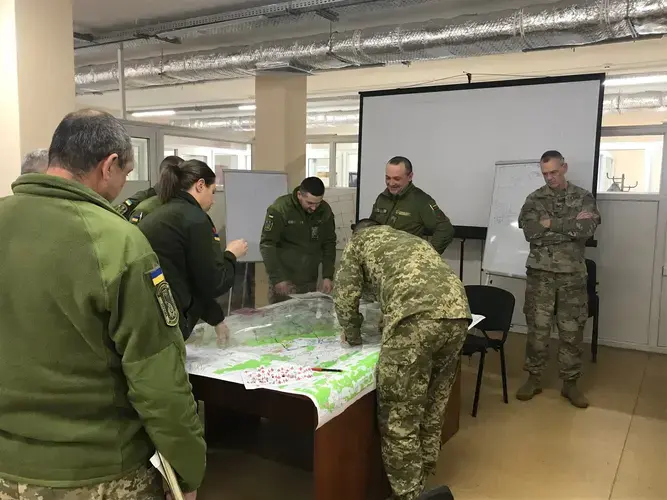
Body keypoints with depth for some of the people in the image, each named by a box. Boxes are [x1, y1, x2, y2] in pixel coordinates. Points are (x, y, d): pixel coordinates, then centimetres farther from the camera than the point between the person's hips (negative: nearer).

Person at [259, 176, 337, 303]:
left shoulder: (325, 210, -1)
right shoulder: (280, 208, -15)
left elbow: (329, 244, 7)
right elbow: (267, 244, -14)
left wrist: (328, 276, -1)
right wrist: (278, 278, -19)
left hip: (310, 281, 4)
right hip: (284, 280, -4)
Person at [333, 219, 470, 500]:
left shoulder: (359, 240, 24)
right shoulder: (408, 238, 40)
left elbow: (345, 297, 19)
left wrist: (353, 337, 34)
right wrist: (389, 321, 56)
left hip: (417, 314, -7)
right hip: (458, 311, 7)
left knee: (399, 418, 3)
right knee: (432, 409, 21)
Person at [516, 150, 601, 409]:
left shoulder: (583, 197, 3)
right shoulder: (534, 199, 4)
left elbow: (588, 229, -14)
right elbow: (530, 232, -12)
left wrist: (551, 224, -13)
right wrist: (570, 225, -13)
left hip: (572, 274, 0)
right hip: (540, 273, 0)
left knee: (572, 330, 7)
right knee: (537, 328, 4)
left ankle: (570, 383, 21)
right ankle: (534, 378, 19)